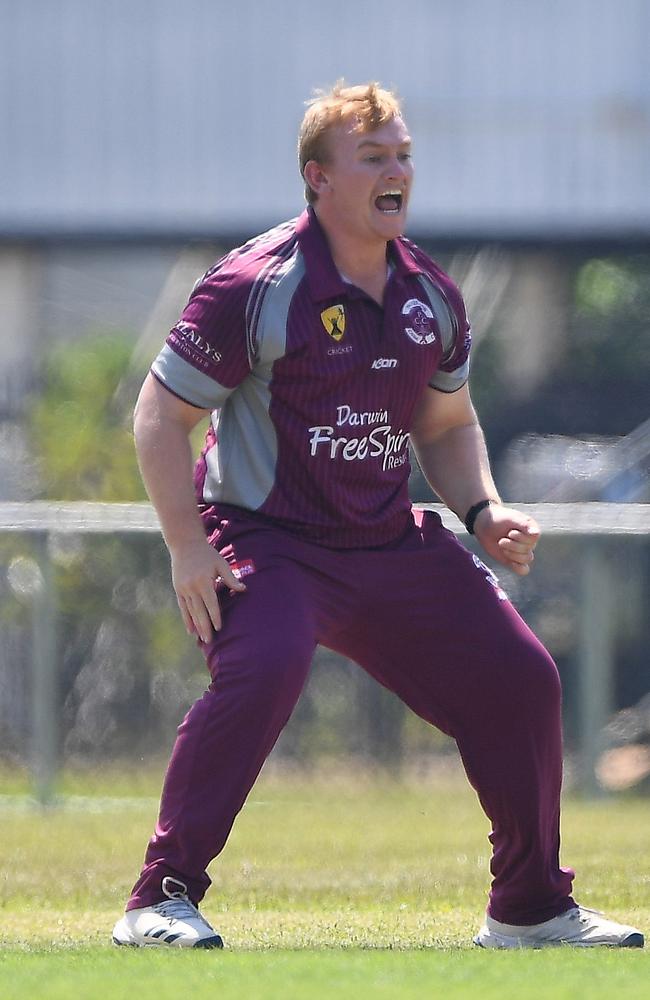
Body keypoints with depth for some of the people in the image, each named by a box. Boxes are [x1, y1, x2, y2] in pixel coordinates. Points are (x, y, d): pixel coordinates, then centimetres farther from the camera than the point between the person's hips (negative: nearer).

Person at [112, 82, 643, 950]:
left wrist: (483, 510, 2)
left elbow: (448, 425, 22)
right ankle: (163, 899, -25)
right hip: (266, 542, -7)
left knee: (521, 679, 3)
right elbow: (161, 413, -9)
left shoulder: (431, 296, 6)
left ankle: (532, 909, 21)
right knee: (262, 669, -34)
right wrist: (188, 548, -17)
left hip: (393, 550, 7)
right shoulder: (254, 286, -14)